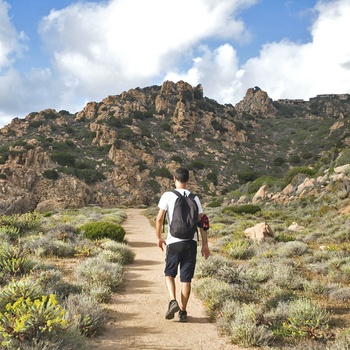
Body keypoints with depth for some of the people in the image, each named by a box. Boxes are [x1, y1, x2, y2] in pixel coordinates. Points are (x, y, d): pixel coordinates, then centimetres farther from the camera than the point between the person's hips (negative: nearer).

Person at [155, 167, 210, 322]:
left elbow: (159, 218, -9)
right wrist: (205, 244, 9)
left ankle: (173, 301, -6)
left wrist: (159, 237, 6)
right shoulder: (194, 198, 5)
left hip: (174, 242, -2)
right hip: (191, 242, 2)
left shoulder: (167, 196, -3)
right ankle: (183, 311, 13)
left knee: (169, 274, 15)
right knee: (186, 278, 8)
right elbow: (201, 222, 4)